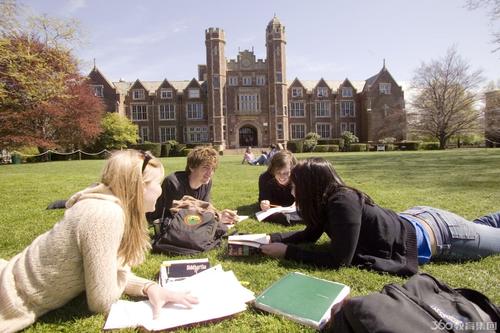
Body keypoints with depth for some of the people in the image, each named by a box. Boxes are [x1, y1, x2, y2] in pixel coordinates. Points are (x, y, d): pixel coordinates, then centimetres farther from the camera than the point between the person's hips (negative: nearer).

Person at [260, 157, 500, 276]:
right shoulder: (327, 199, -12)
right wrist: (271, 238, -14)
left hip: (436, 233, -6)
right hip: (415, 219, 6)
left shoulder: (343, 203, -38)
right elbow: (310, 235, -2)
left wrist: (287, 252, -33)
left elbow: (339, 260, -36)